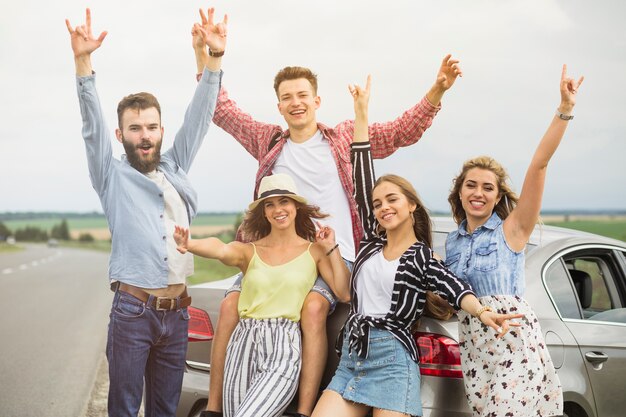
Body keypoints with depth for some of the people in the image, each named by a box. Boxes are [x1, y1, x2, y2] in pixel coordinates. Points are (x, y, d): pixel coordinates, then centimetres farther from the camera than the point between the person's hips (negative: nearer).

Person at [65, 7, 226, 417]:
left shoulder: (175, 168, 14)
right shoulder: (112, 176, 3)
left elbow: (198, 118, 8)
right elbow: (94, 126, -10)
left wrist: (215, 57, -2)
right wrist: (83, 62, -24)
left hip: (176, 311, 4)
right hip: (133, 310, -4)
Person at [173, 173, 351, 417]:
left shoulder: (313, 250, 8)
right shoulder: (249, 251, 8)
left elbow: (345, 293, -1)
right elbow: (220, 250, -15)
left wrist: (332, 249, -2)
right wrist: (189, 245, -36)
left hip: (284, 346, -3)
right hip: (244, 344, 3)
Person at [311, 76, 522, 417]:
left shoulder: (422, 257, 1)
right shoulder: (372, 242, 13)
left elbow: (454, 288, -18)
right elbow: (362, 180, 12)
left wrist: (482, 312, -41)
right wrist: (360, 112, 11)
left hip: (393, 362, -4)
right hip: (349, 361, 5)